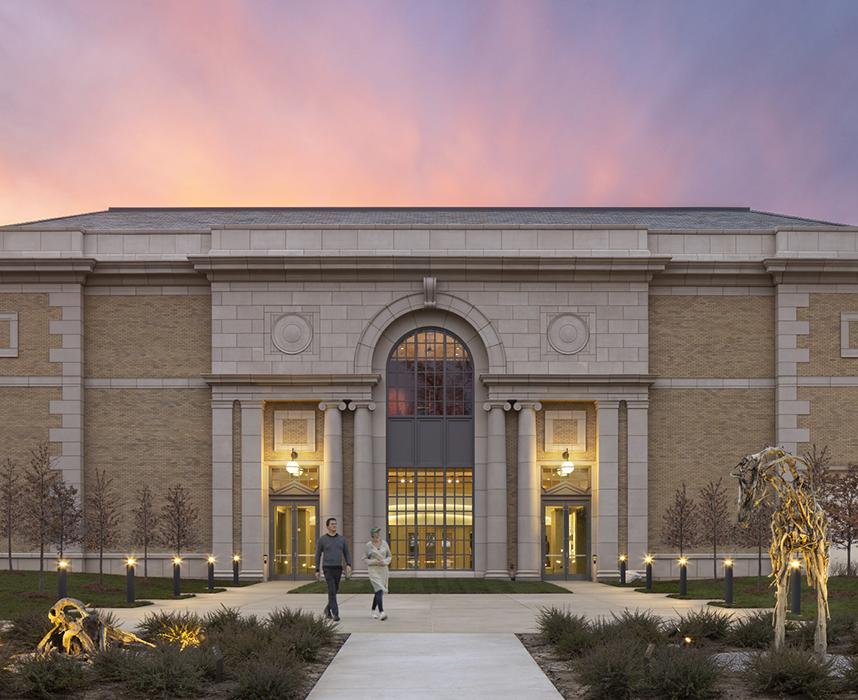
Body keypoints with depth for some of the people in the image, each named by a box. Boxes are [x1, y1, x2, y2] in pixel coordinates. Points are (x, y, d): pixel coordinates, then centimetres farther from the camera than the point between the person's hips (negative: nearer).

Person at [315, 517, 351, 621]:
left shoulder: (342, 539, 7)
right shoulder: (322, 539, -2)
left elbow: (347, 554, 7)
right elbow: (318, 555, 4)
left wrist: (349, 565, -12)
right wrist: (317, 571, 2)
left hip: (338, 569, 4)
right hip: (327, 568, -4)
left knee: (334, 591, 14)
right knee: (332, 591, -15)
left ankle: (328, 609, 37)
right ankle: (335, 614, -16)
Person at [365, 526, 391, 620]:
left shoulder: (384, 543, 4)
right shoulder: (369, 545, -4)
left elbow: (389, 556, 12)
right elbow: (366, 559, 2)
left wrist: (385, 562, -9)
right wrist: (374, 562, -15)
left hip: (383, 569, 4)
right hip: (373, 570, -4)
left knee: (379, 591, 13)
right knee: (379, 590, -19)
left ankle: (373, 611, 33)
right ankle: (381, 612, -26)